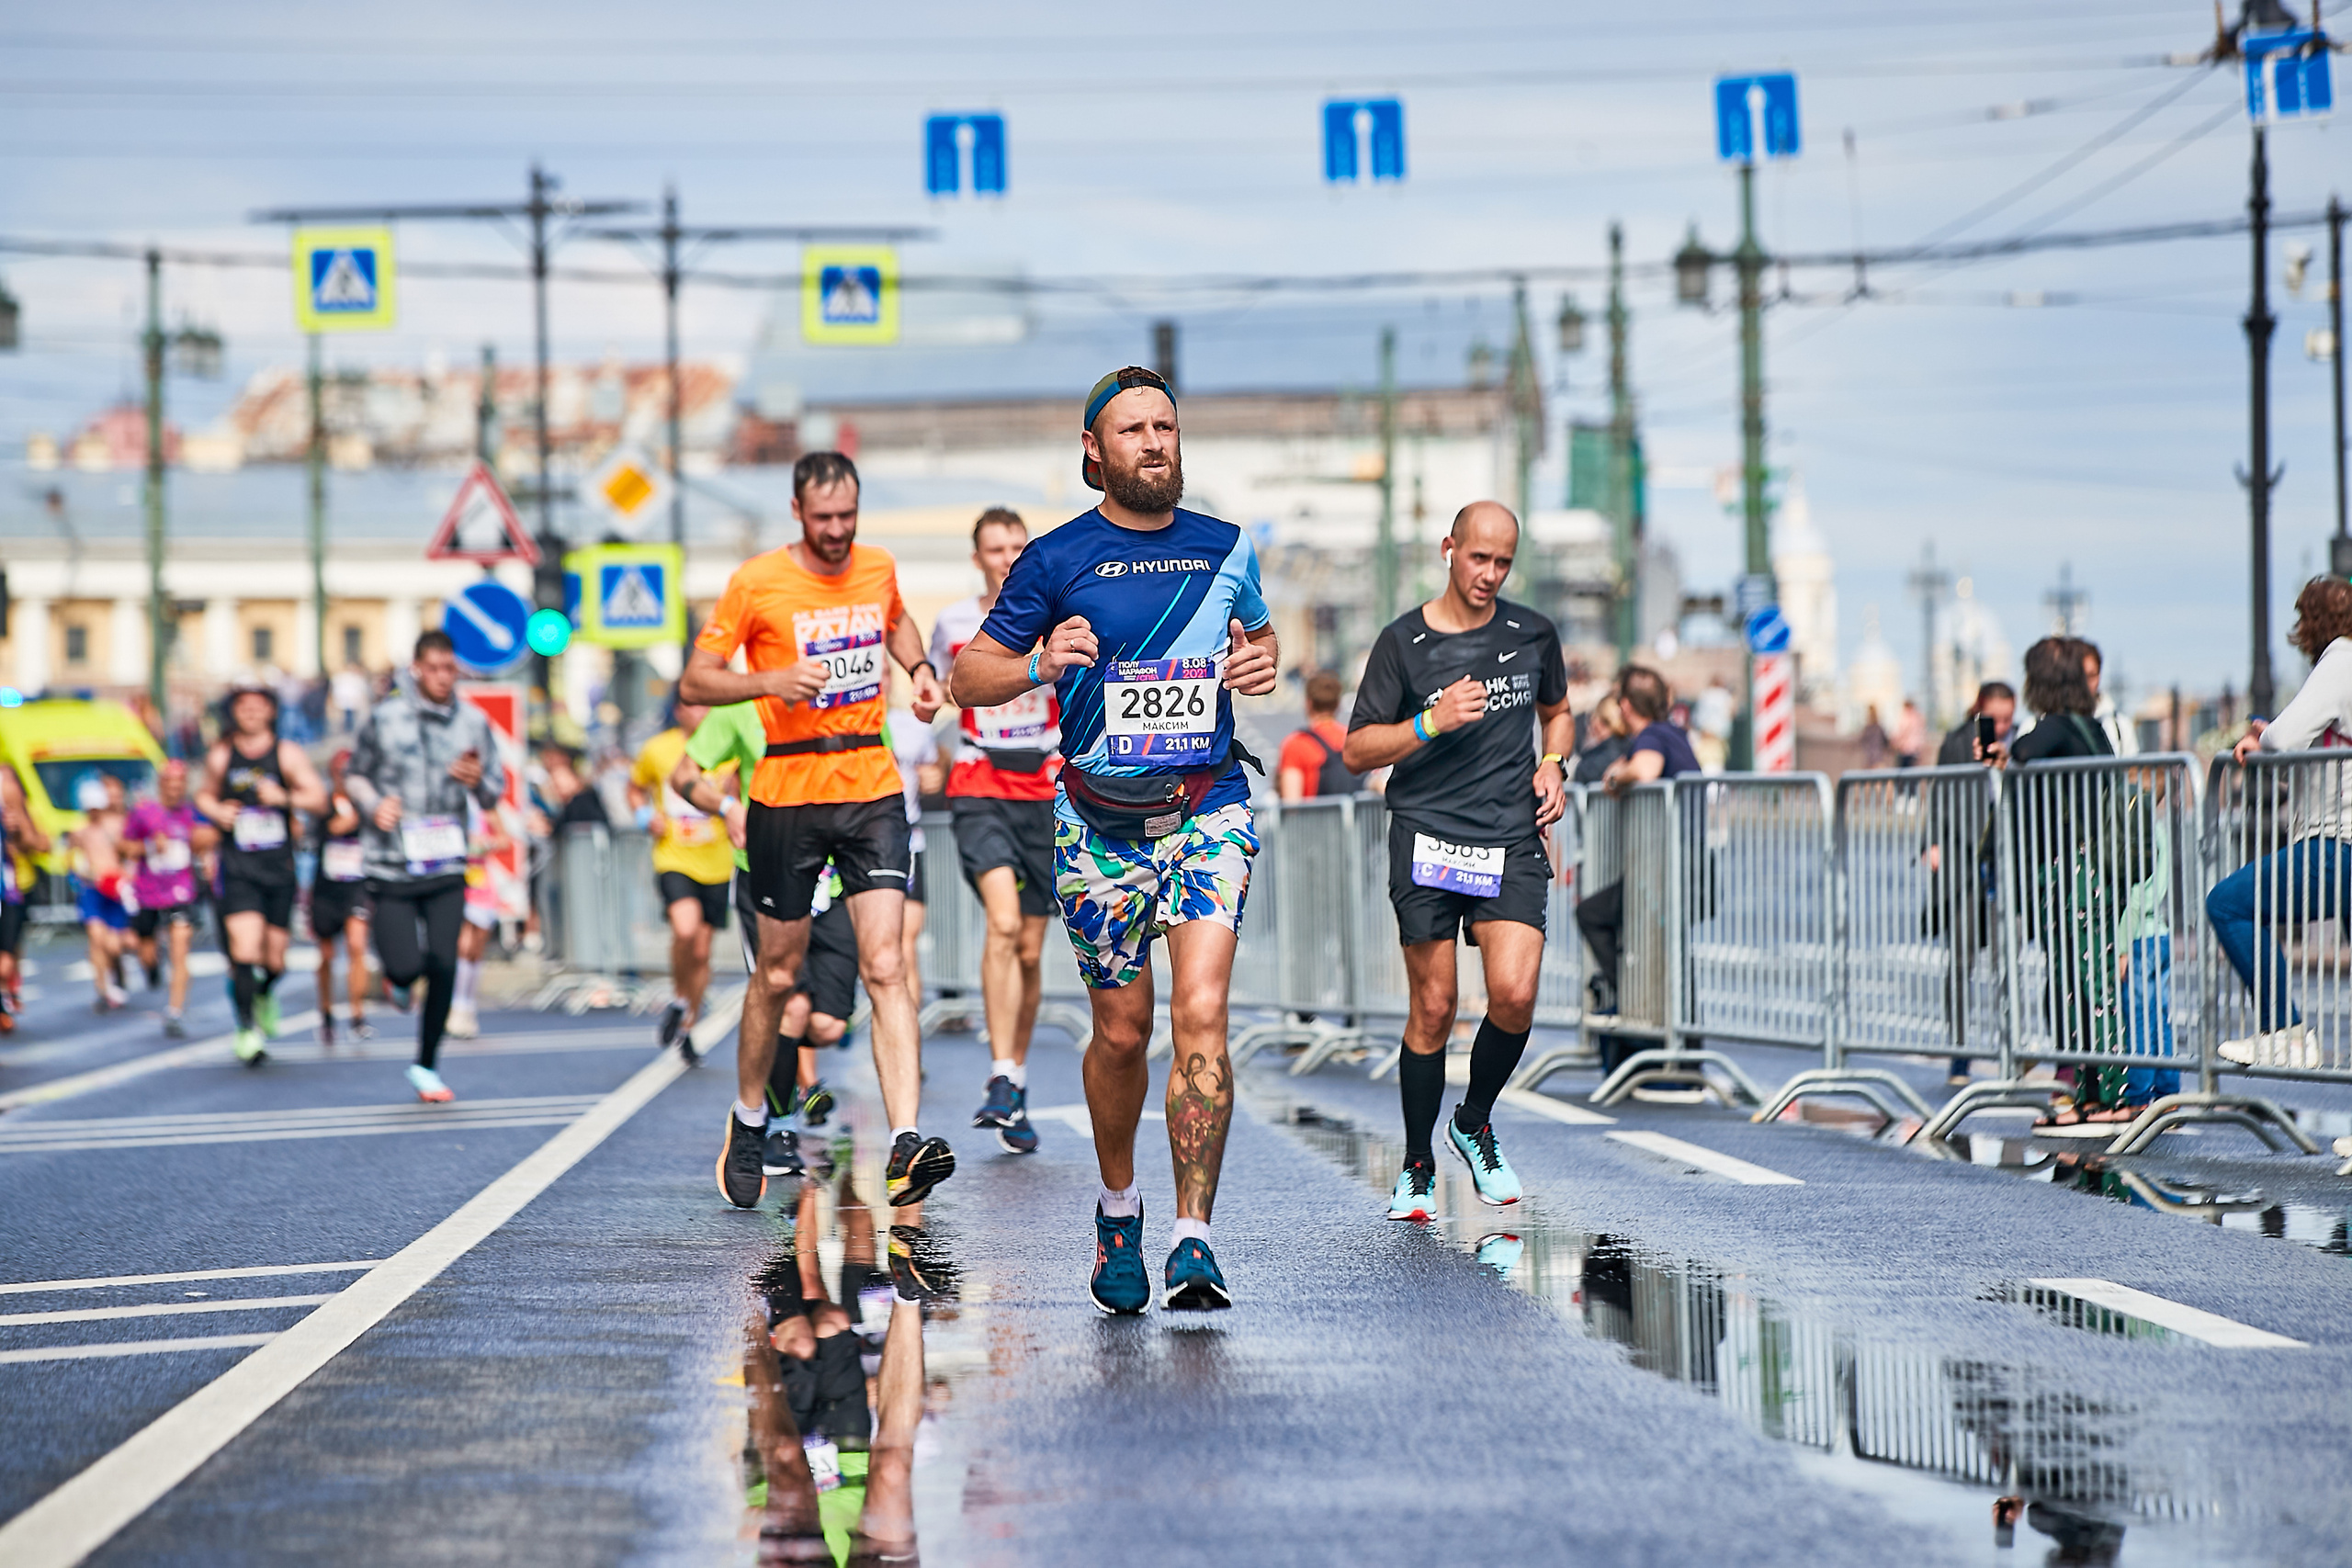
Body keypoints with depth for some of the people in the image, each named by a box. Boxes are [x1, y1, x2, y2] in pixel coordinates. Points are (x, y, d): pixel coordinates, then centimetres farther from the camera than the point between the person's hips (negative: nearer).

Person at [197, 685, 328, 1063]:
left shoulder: (288, 755, -1)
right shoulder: (220, 756, 4)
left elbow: (319, 798, -8)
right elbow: (204, 794, 22)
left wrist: (284, 797, -27)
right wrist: (216, 811, -1)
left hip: (279, 866, 1)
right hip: (237, 868, -1)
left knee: (275, 957, 7)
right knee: (245, 948, -19)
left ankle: (265, 995, 42)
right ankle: (246, 1028, -10)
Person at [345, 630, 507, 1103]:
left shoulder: (474, 723, 4)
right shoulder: (384, 718, -1)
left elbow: (494, 797, 9)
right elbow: (355, 775, 11)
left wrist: (478, 780, -14)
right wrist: (373, 805, -10)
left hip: (446, 867, 2)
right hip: (391, 865, -2)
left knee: (443, 967, -8)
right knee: (406, 968, -11)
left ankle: (427, 1065, 9)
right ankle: (397, 975, 30)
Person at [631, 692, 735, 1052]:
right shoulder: (658, 749, -1)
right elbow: (636, 789, 16)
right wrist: (647, 815, -3)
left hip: (716, 863, 1)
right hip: (674, 859, -1)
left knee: (701, 948, 7)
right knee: (685, 929, -26)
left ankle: (689, 1026, 25)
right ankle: (679, 998, 0)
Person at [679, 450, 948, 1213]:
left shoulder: (878, 569, 7)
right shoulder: (757, 582, -6)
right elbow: (695, 682, -4)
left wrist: (919, 668, 11)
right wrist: (772, 680, -21)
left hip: (872, 789, 2)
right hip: (788, 797, -2)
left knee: (885, 966, -12)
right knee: (778, 973, 9)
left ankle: (905, 1143, -21)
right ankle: (748, 1121, 32)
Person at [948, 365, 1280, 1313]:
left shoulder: (1225, 550, 7)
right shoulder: (1057, 560, -1)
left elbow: (1258, 631, 26)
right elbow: (969, 676, 2)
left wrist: (1263, 662, 3)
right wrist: (1039, 665, -18)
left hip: (1208, 811, 0)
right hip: (1100, 823, 0)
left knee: (1201, 1015, -16)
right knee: (1121, 1031, 8)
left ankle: (1193, 1239, -17)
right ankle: (1117, 1205, 34)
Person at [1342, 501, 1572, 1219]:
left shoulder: (1533, 634, 9)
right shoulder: (1403, 641, 0)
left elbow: (1556, 712, 27)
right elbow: (1358, 750, 1)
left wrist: (1552, 766, 7)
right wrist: (1433, 723, -14)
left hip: (1513, 844, 2)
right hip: (1427, 841, -2)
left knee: (1514, 997, -15)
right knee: (1433, 1010, -2)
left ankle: (1474, 1124, 12)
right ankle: (1417, 1167, 14)